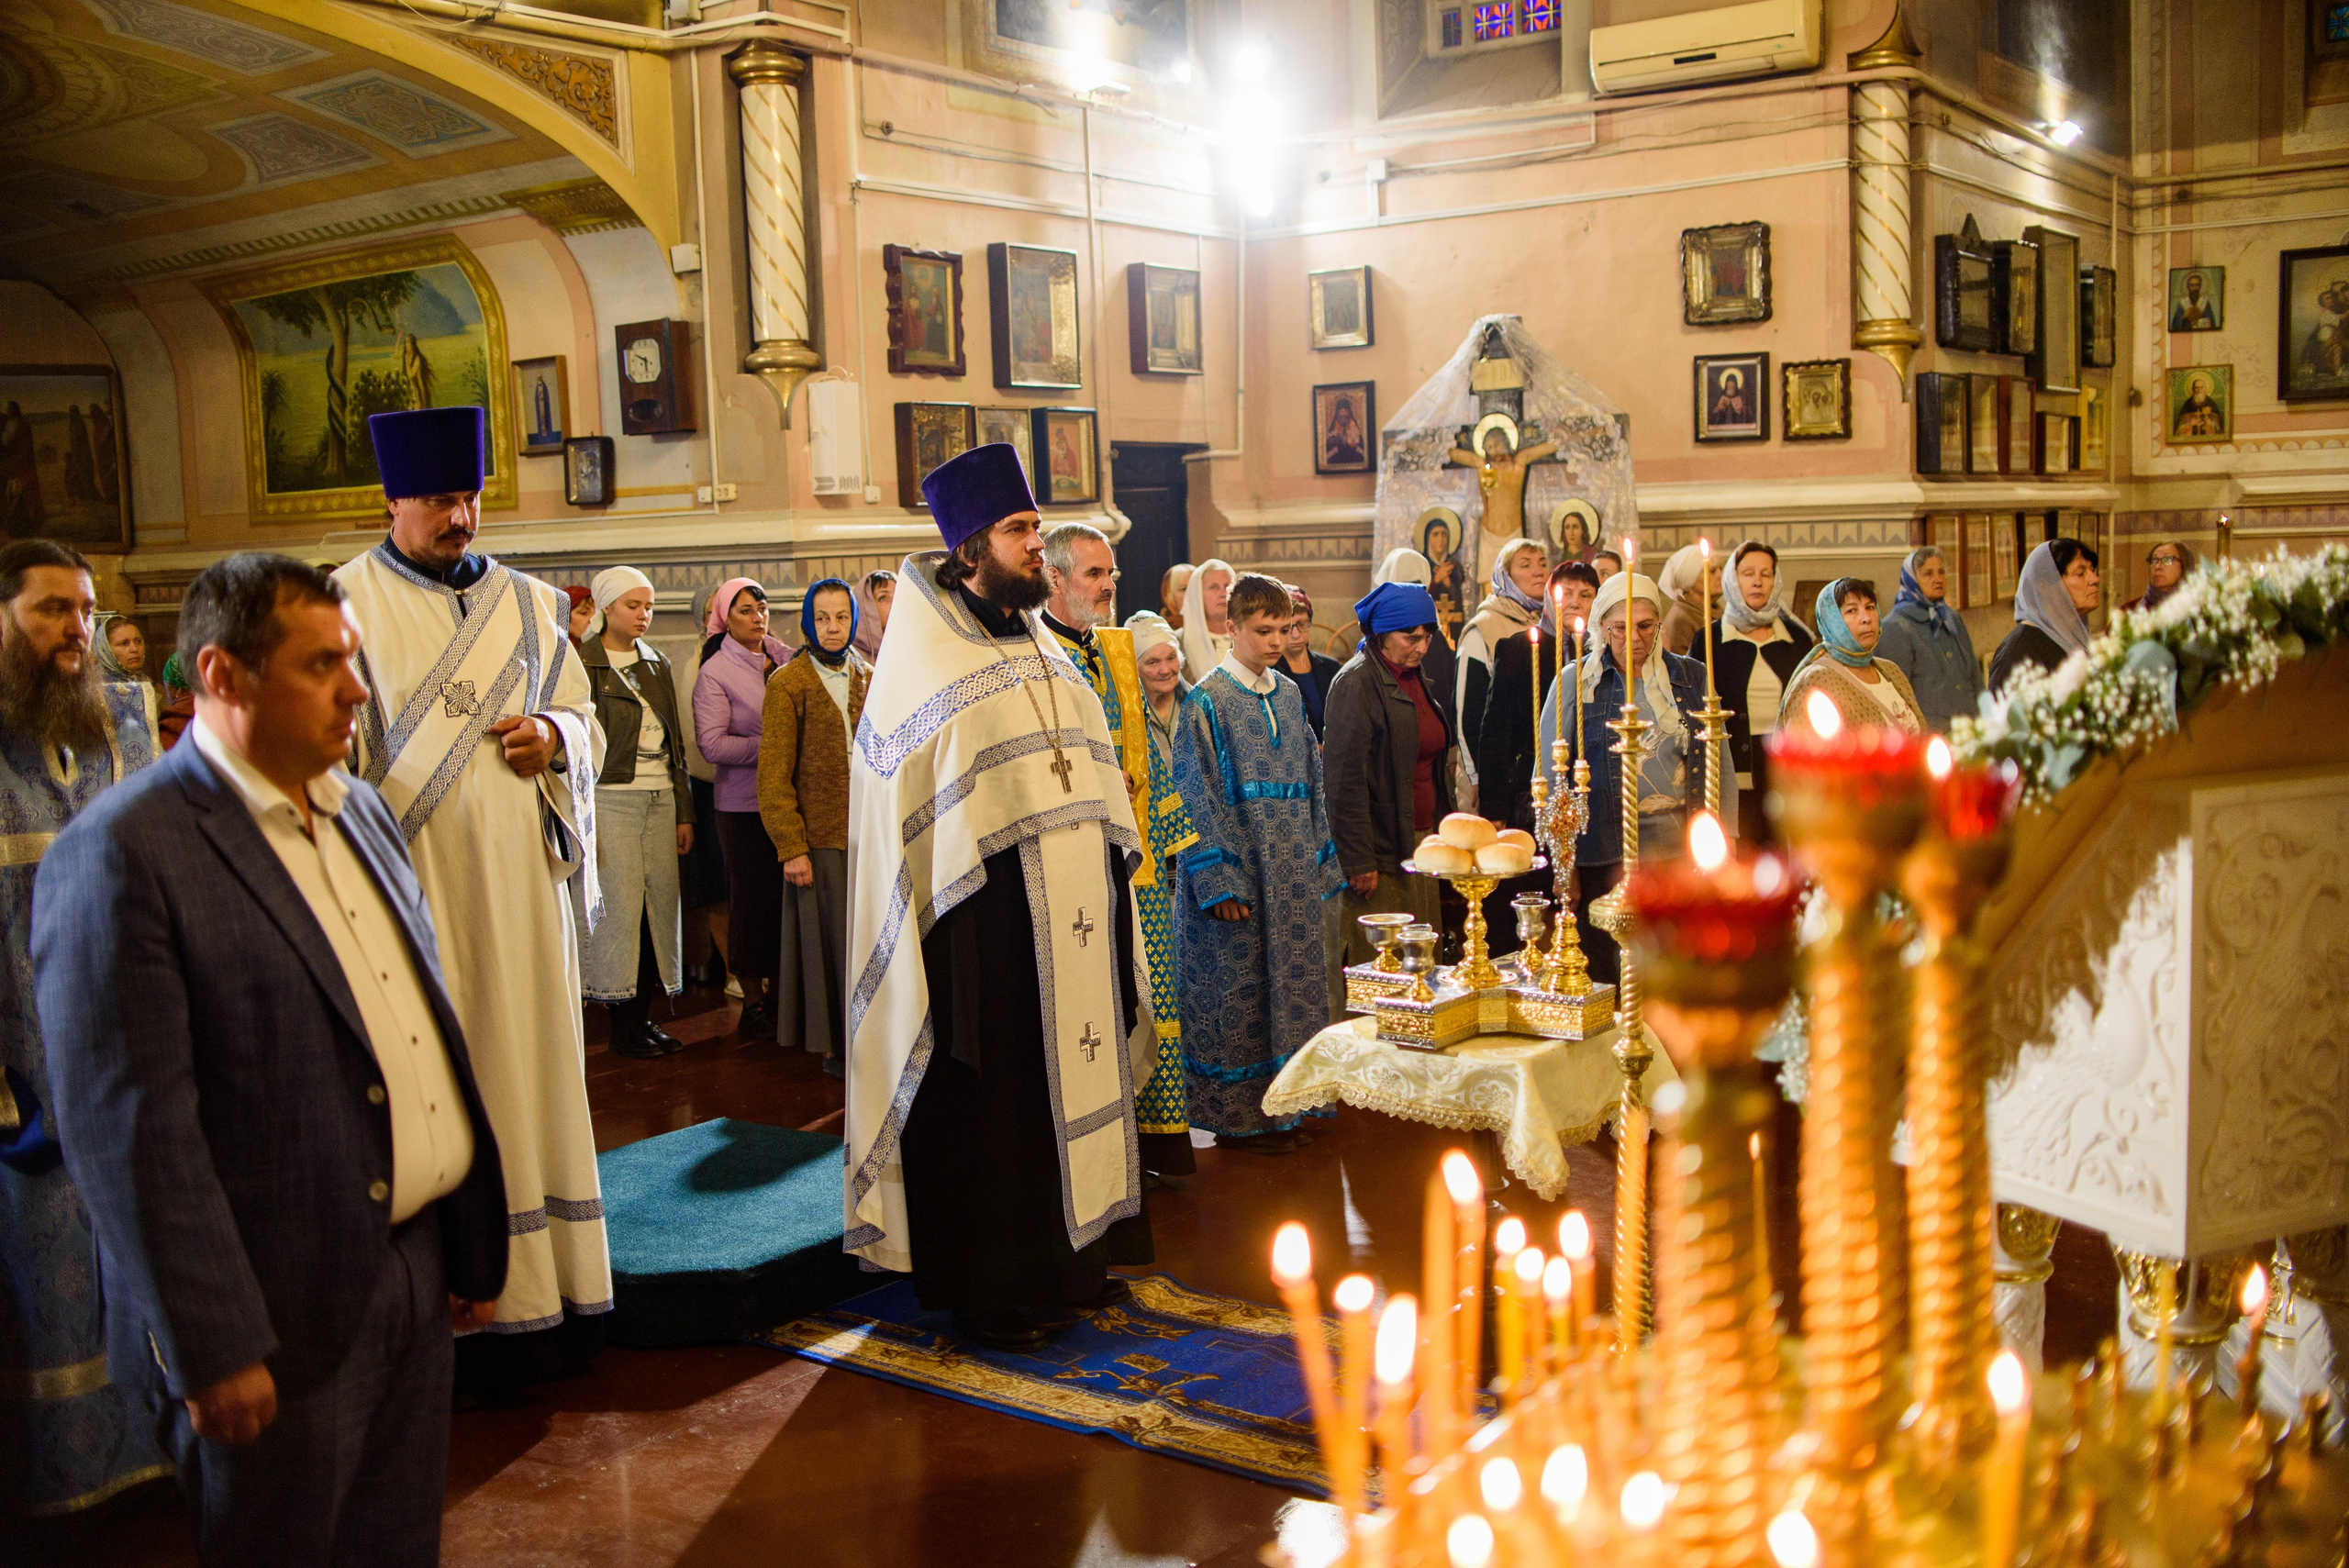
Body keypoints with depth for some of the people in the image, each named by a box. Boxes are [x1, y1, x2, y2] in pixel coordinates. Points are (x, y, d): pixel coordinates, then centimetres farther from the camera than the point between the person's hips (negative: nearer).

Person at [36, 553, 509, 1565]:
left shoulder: (359, 810, 10)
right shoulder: (120, 854, -15)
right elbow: (131, 1130, -18)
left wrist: (473, 1243, 15)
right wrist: (211, 1348, -17)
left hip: (415, 1276, 7)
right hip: (281, 1325, -7)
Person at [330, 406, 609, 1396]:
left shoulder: (526, 603, 13)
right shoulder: (348, 603, -1)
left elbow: (582, 718, 18)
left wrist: (553, 739, -4)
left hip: (520, 880, 4)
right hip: (417, 883, -4)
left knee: (533, 1066, 7)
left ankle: (550, 1297, 15)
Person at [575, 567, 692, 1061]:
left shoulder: (656, 666, 16)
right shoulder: (581, 666, -2)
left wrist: (684, 813, 14)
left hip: (660, 798, 6)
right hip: (609, 797, -5)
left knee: (659, 901, 2)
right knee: (619, 904, -6)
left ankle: (644, 1016, 11)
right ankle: (623, 1025, 4)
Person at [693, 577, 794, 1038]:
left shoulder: (786, 656, 8)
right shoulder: (715, 672, -5)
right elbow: (713, 744, -13)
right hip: (745, 804, -4)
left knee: (788, 896, 6)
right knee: (753, 900, 2)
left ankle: (778, 988, 21)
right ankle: (753, 1004, 15)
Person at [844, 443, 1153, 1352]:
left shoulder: (1047, 656, 16)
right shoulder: (927, 669, -5)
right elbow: (903, 817, -9)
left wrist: (1113, 864, 12)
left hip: (1071, 922, 7)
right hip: (986, 924, -7)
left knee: (1076, 1076, 10)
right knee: (994, 1097, -2)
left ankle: (1075, 1257, 23)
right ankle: (994, 1290, 8)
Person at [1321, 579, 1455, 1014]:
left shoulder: (1421, 678, 14)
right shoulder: (1356, 684, -12)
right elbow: (1344, 779, -16)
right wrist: (1359, 862, -19)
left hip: (1420, 842, 8)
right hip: (1378, 850, -8)